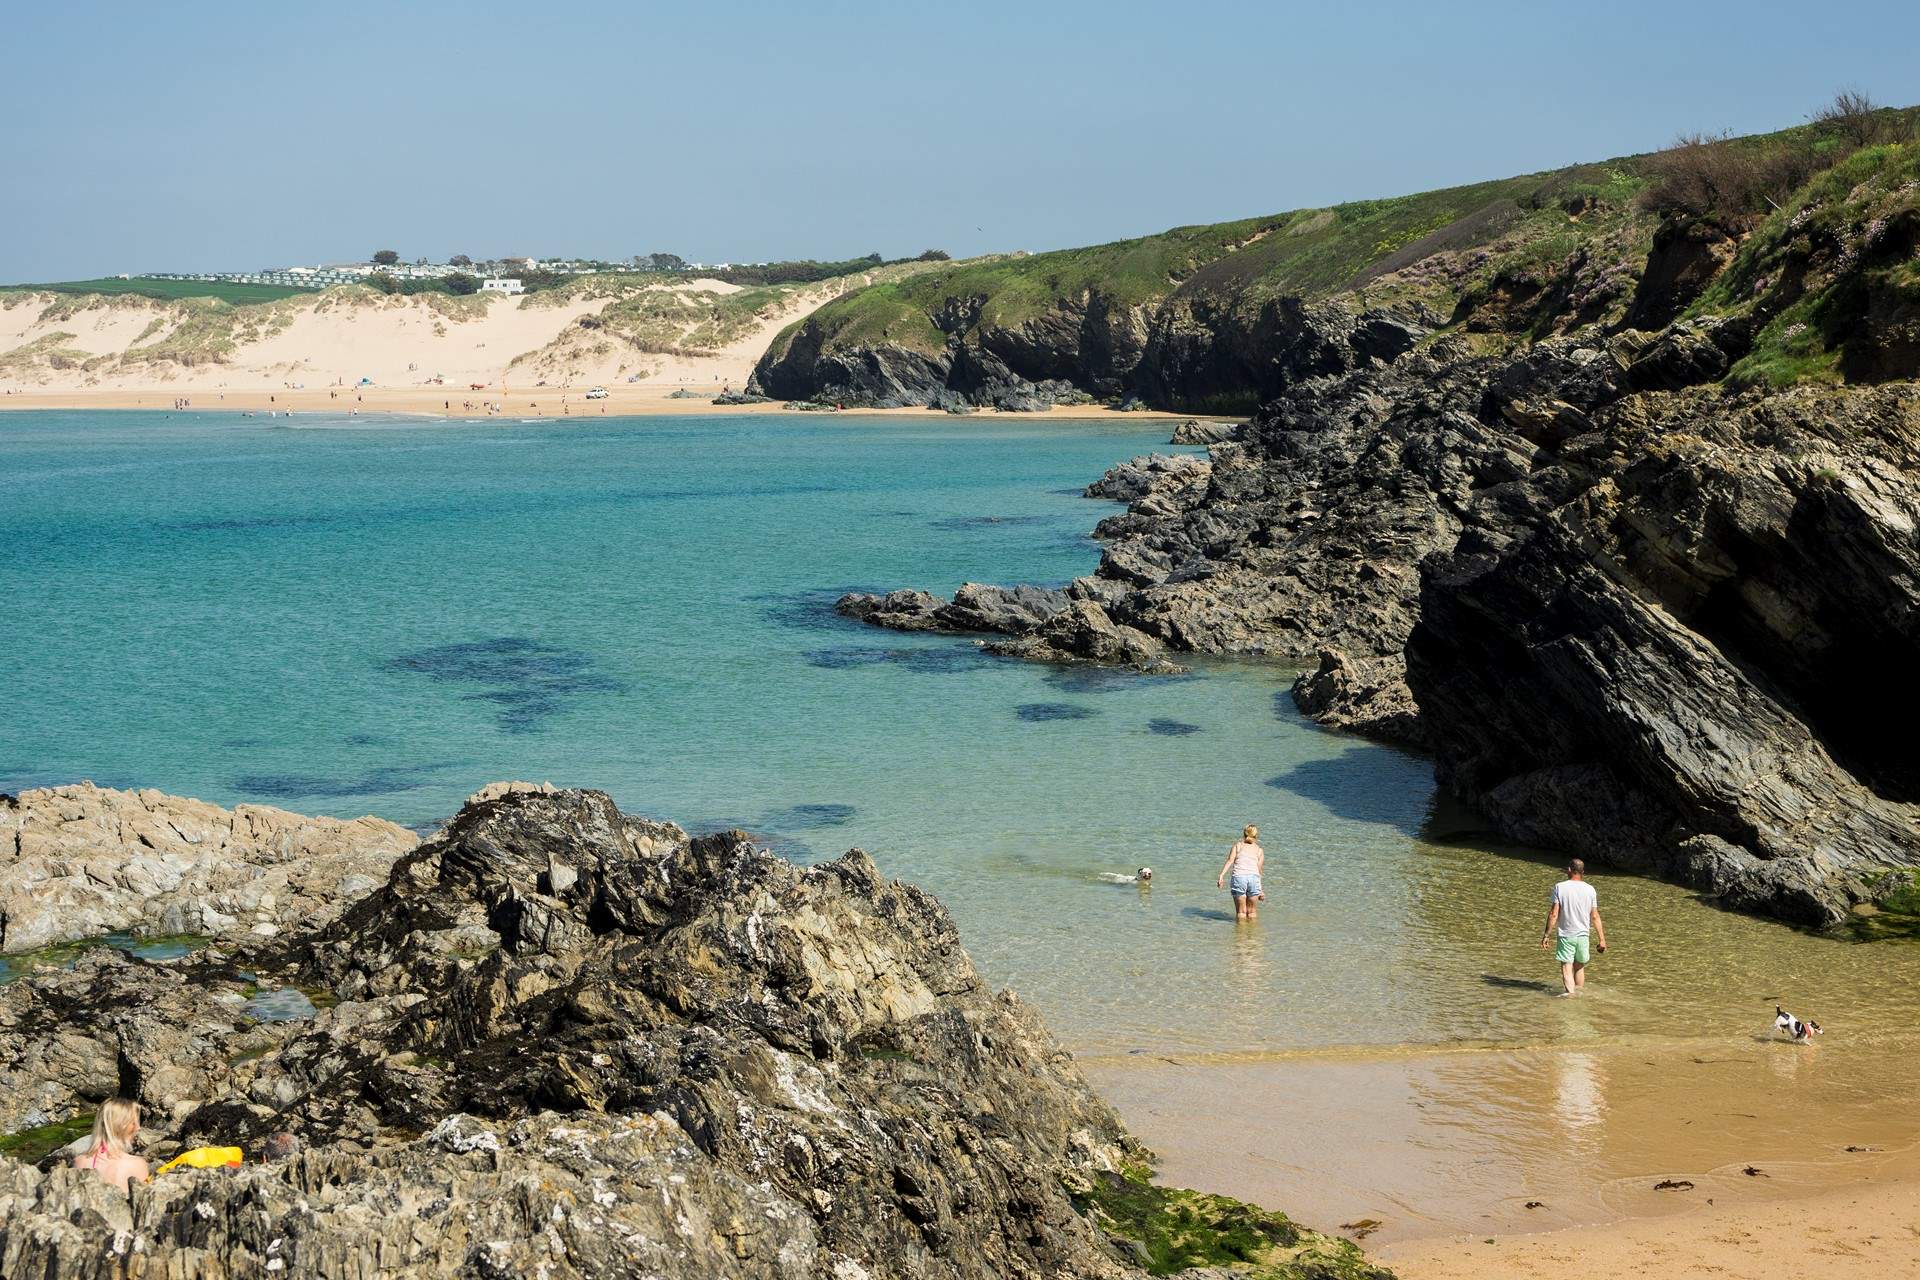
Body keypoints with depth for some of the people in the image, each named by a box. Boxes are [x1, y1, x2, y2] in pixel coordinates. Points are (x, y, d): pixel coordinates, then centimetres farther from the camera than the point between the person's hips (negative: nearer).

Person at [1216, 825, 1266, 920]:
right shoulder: (1259, 850, 21)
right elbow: (1259, 869, 15)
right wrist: (1260, 890, 18)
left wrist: (1221, 875, -8)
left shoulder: (1238, 845, 18)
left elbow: (1230, 861, 2)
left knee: (1241, 911, 7)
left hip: (1238, 876, -1)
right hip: (1254, 877, 1)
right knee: (1252, 912, 13)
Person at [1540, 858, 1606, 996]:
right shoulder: (1590, 890, 0)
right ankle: (1580, 993, 26)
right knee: (1579, 967, 19)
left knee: (1566, 968, -3)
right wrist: (1601, 939, 7)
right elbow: (1595, 917, 1)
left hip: (1565, 935, -3)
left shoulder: (1560, 887, -8)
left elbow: (1553, 914, -10)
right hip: (1583, 934, 3)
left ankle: (1570, 992, -20)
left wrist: (1546, 935, -3)